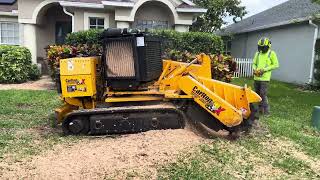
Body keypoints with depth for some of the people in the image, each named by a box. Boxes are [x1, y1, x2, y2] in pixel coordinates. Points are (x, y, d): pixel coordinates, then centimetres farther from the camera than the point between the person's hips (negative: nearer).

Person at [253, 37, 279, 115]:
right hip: (257, 77, 6)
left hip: (265, 78, -6)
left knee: (263, 94, -10)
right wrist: (254, 69, -3)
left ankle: (266, 110, 0)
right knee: (257, 94, 12)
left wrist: (264, 69, -15)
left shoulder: (271, 53, -4)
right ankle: (260, 108, 25)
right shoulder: (257, 53, 11)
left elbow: (276, 65, -5)